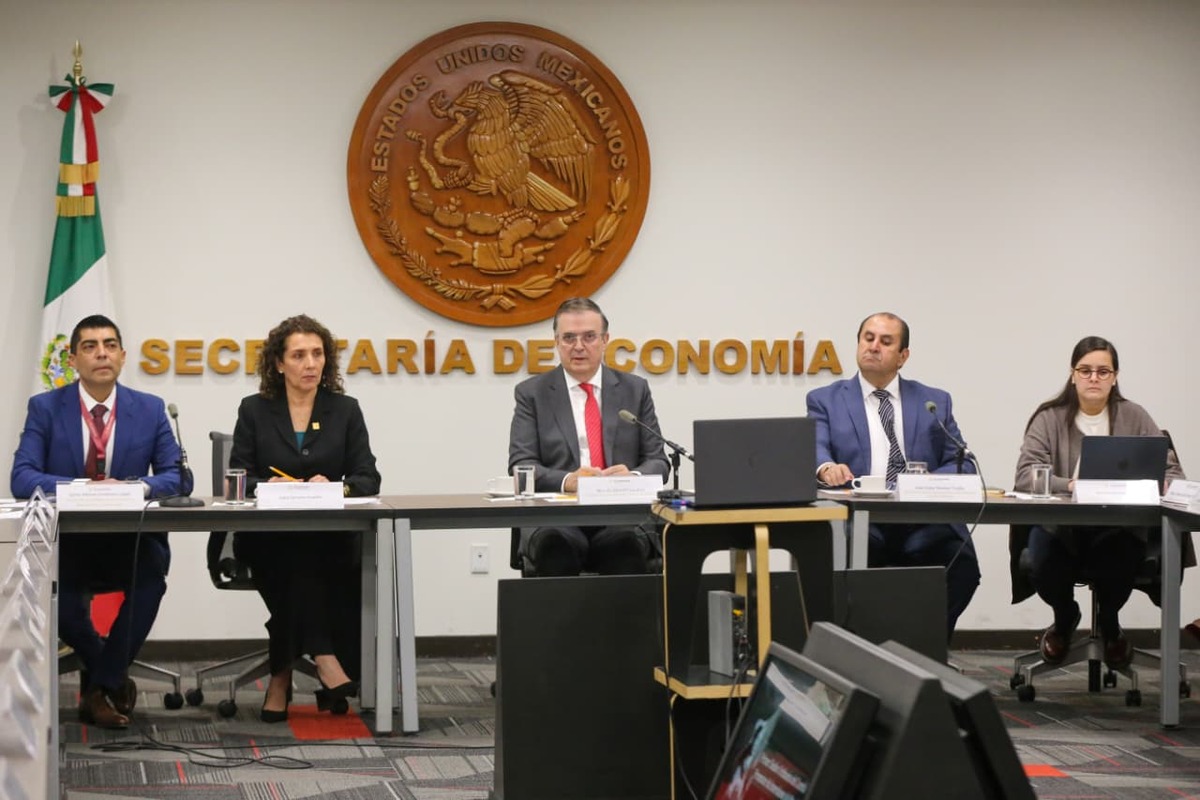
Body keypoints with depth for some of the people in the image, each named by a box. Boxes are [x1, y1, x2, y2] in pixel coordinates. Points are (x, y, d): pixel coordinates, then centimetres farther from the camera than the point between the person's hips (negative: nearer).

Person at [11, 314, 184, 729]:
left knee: (152, 572, -32)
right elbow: (22, 478, -9)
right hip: (66, 540, -1)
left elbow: (176, 477, -1)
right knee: (50, 586, -31)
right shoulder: (45, 408, 1)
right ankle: (113, 675, -1)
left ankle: (102, 683, -10)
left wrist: (135, 487, -23)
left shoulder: (150, 409, 5)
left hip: (130, 541, 1)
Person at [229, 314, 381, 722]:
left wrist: (335, 487, -19)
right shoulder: (254, 411, 10)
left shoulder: (345, 411, 12)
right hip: (267, 539, 0)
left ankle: (283, 674, -24)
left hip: (329, 539, 1)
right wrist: (269, 487, -20)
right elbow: (237, 480, 3)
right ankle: (323, 659, -38)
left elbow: (368, 479, 3)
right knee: (295, 553, -34)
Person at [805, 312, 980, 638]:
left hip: (923, 524, 2)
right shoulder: (826, 400, 15)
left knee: (962, 563, -29)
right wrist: (826, 468, -28)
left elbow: (962, 464, 12)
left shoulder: (935, 402, 20)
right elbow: (814, 451, -2)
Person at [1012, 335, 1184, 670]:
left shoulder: (1134, 418, 7)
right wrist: (1070, 486, -28)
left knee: (1120, 559, -35)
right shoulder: (1050, 418, 3)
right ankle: (1065, 618, 9)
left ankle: (1109, 623, 5)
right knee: (1042, 564, -33)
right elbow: (1027, 474, -9)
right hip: (1060, 527, 0)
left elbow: (1171, 473, 2)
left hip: (1117, 530, 0)